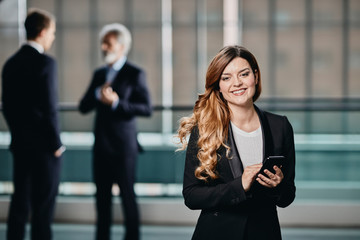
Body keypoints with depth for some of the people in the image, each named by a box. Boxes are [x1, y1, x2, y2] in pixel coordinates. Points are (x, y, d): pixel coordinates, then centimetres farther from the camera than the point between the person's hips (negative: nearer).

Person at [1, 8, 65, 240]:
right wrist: (57, 144, -10)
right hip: (44, 145, -7)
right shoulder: (45, 63, -15)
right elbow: (49, 108, -18)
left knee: (20, 201, 11)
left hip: (20, 144, 7)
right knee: (44, 205, 0)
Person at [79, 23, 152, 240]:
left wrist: (116, 102, -19)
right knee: (102, 196, 9)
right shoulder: (99, 74, 14)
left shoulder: (135, 74, -4)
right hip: (102, 146, 6)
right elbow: (83, 107, 10)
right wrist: (97, 94, -9)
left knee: (127, 195, 0)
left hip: (123, 146, -6)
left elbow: (147, 108, -11)